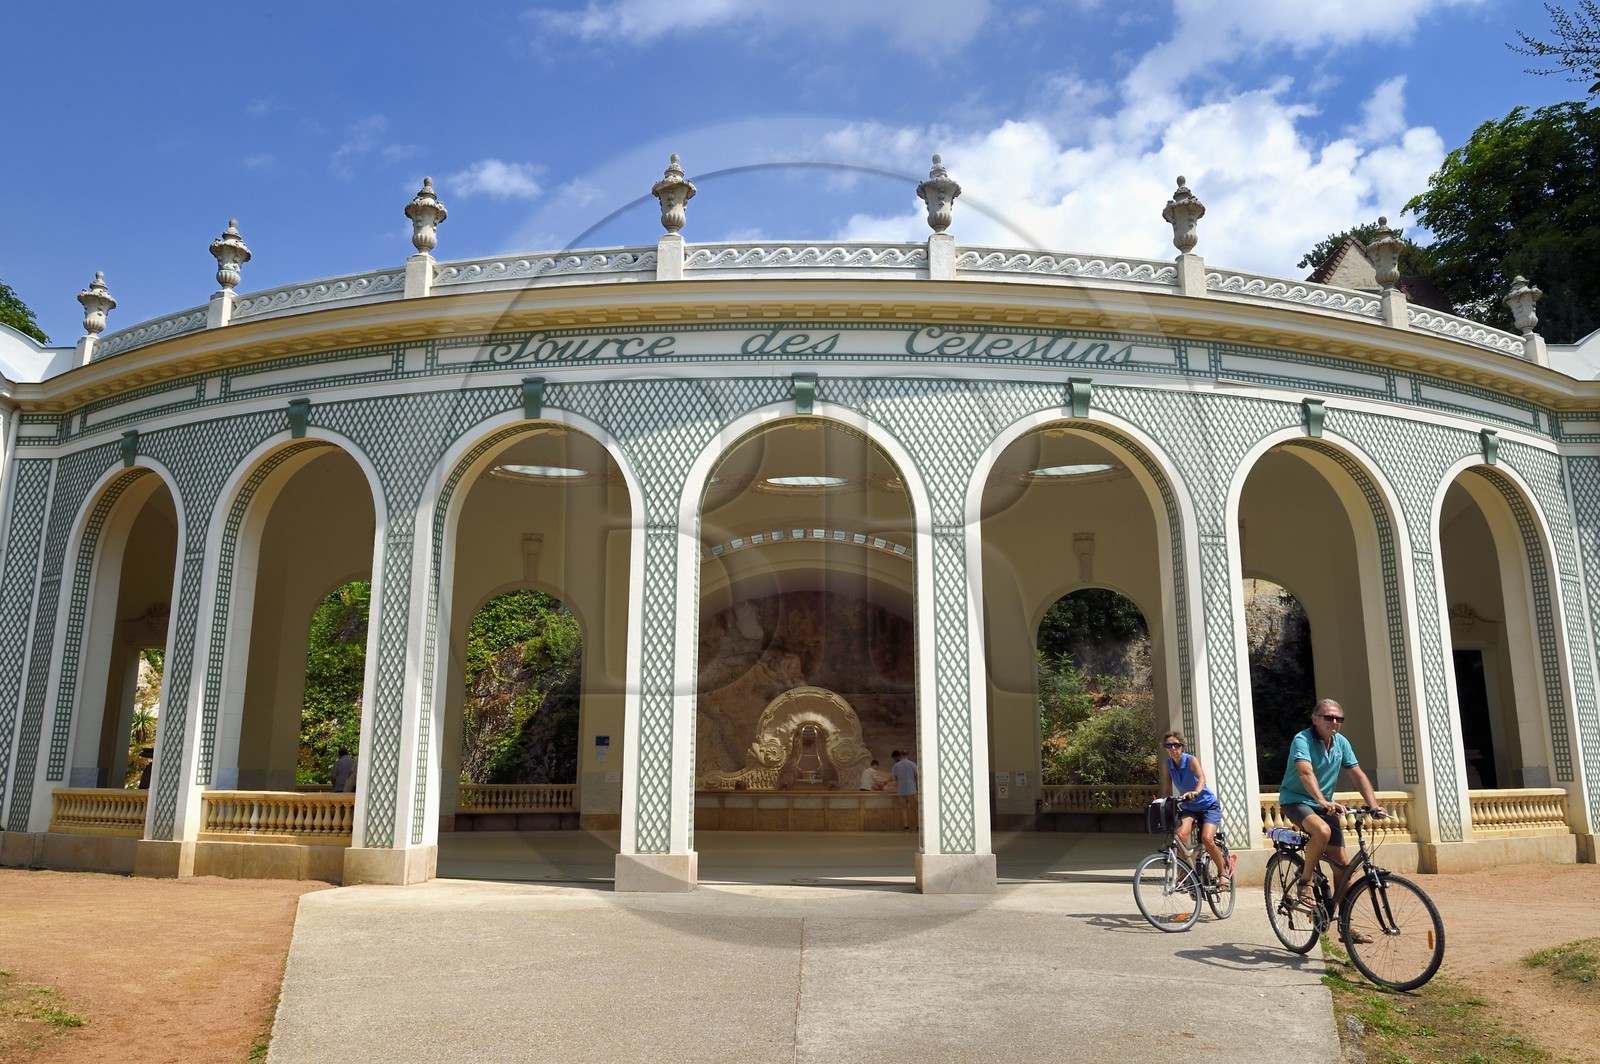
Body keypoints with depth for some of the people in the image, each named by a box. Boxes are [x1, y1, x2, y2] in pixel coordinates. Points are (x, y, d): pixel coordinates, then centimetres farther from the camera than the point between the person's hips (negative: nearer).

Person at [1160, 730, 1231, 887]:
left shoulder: (1191, 760, -19)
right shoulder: (1168, 764, -5)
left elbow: (1202, 778, -36)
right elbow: (1167, 786, 0)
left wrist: (1196, 792, -56)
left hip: (1208, 805, -4)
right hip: (1188, 808, 4)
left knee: (1207, 839, -24)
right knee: (1181, 835, -24)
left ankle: (1223, 872, 1)